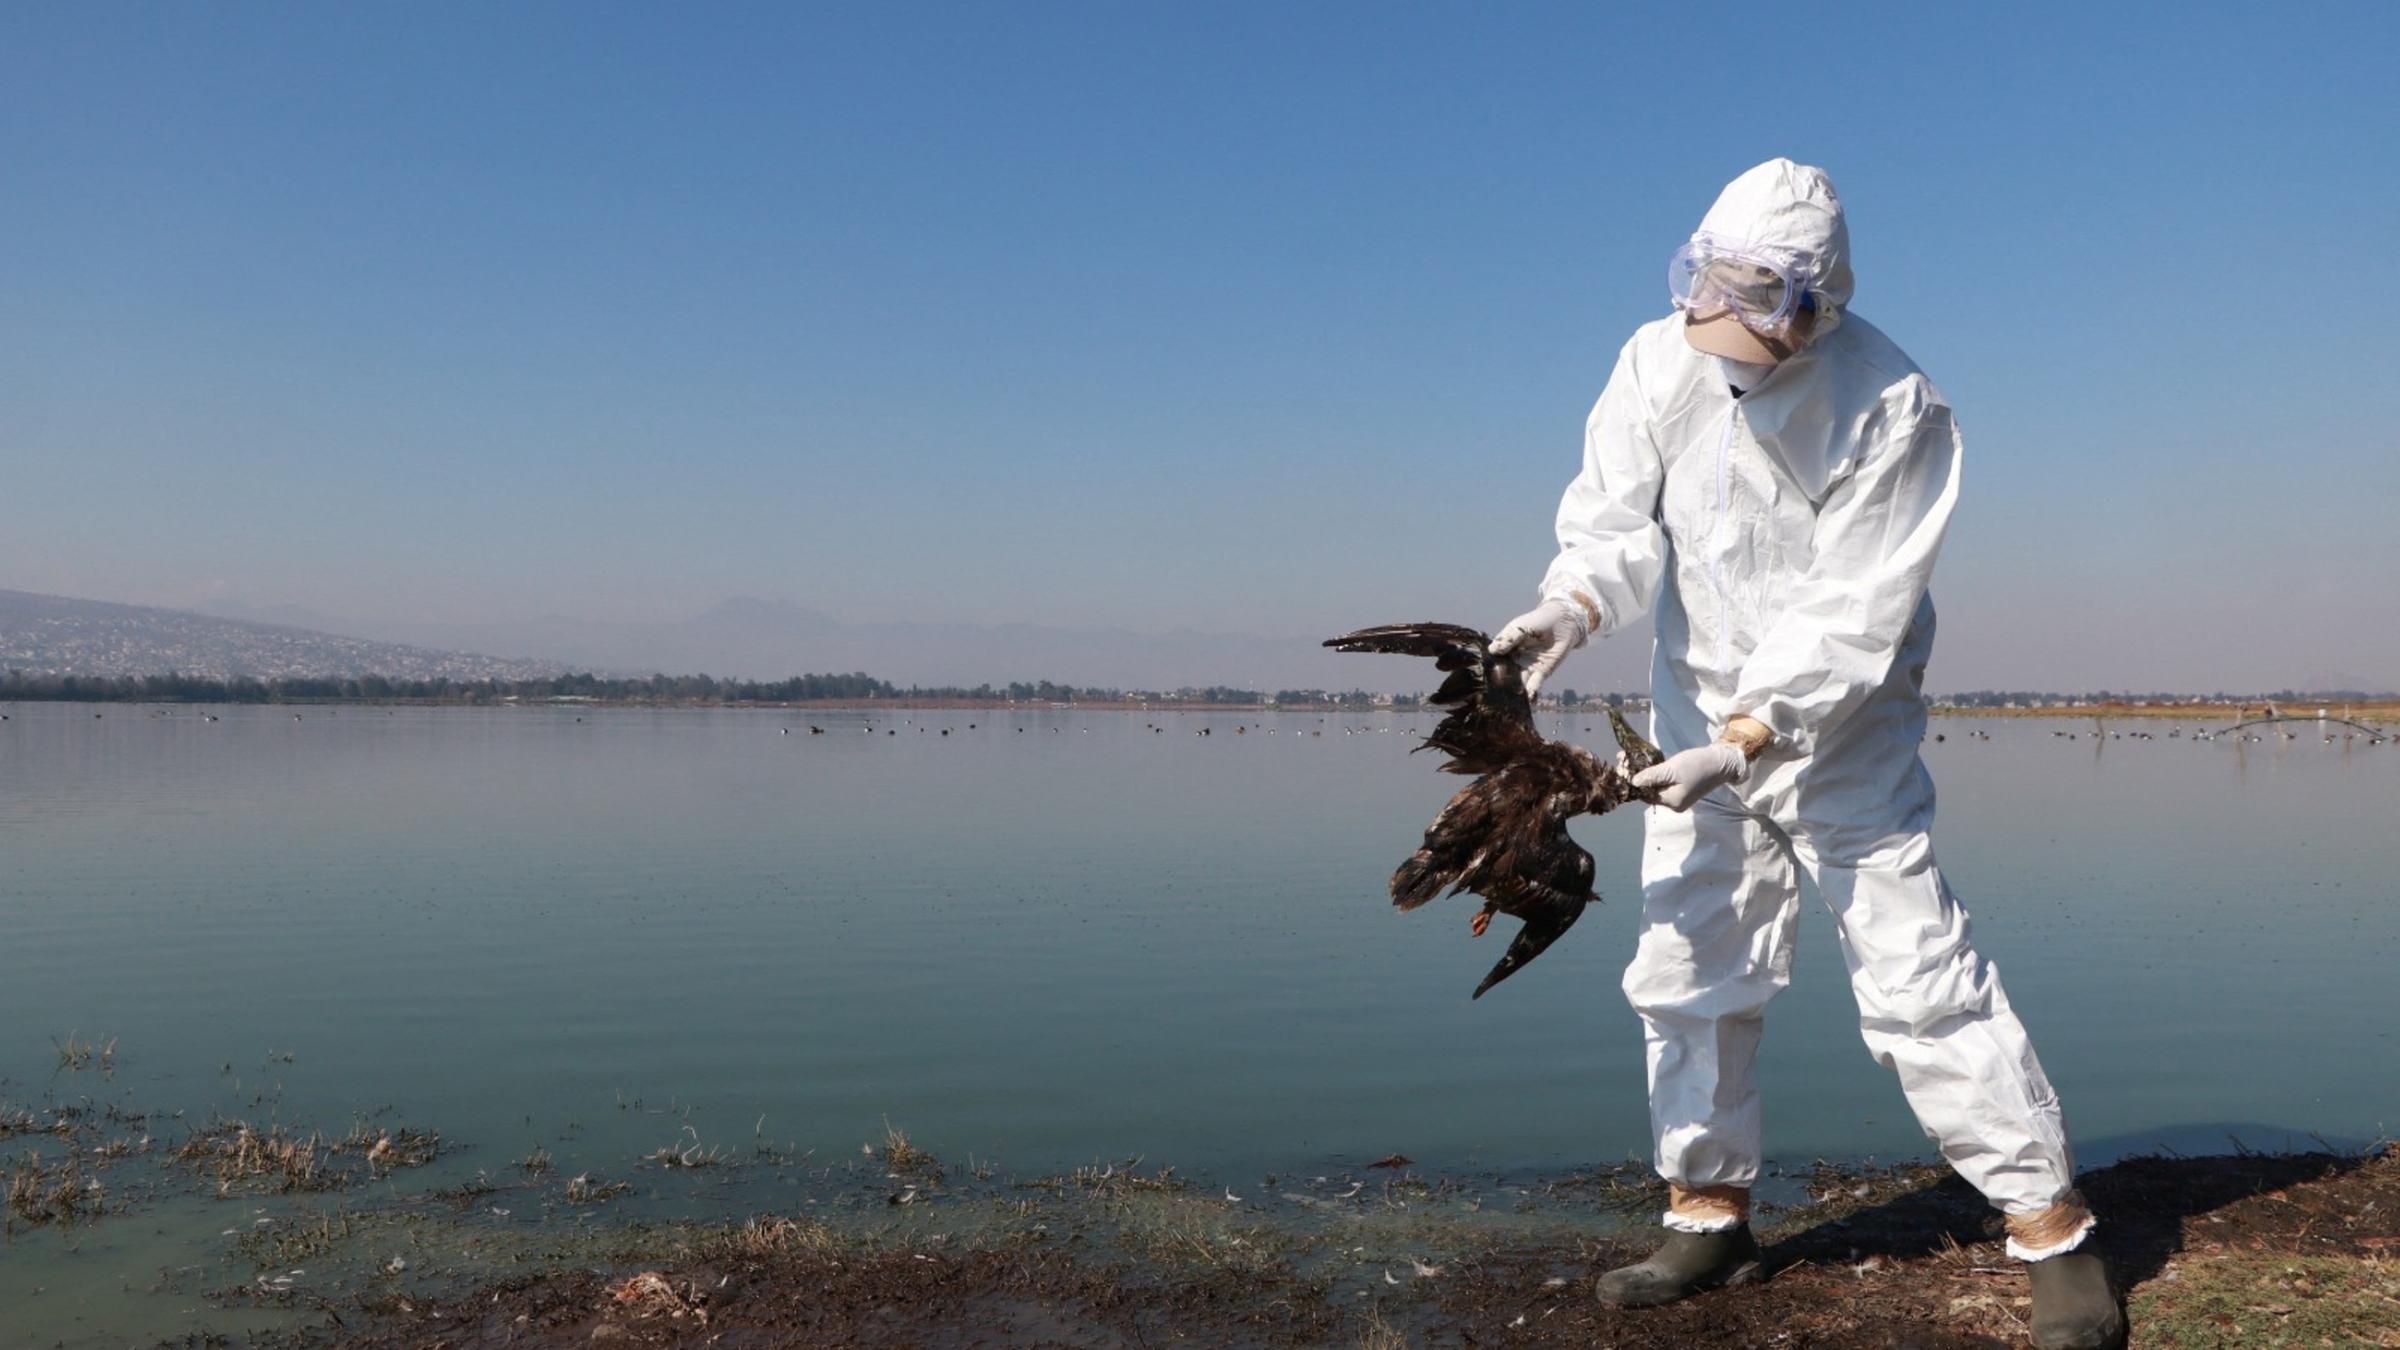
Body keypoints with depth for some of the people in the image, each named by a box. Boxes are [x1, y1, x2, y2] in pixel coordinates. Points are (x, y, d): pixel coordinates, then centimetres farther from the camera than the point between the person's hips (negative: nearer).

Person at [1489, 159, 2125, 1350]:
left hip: (1842, 724, -4)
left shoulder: (1894, 410, -21)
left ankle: (2050, 1228, 8)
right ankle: (1710, 1212, 24)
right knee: (1686, 970, 9)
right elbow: (1617, 517, -10)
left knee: (1915, 973, -7)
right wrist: (1570, 605, -32)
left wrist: (1746, 742, -31)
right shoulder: (1659, 361, -10)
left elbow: (1852, 618, -23)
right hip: (1701, 709, 5)